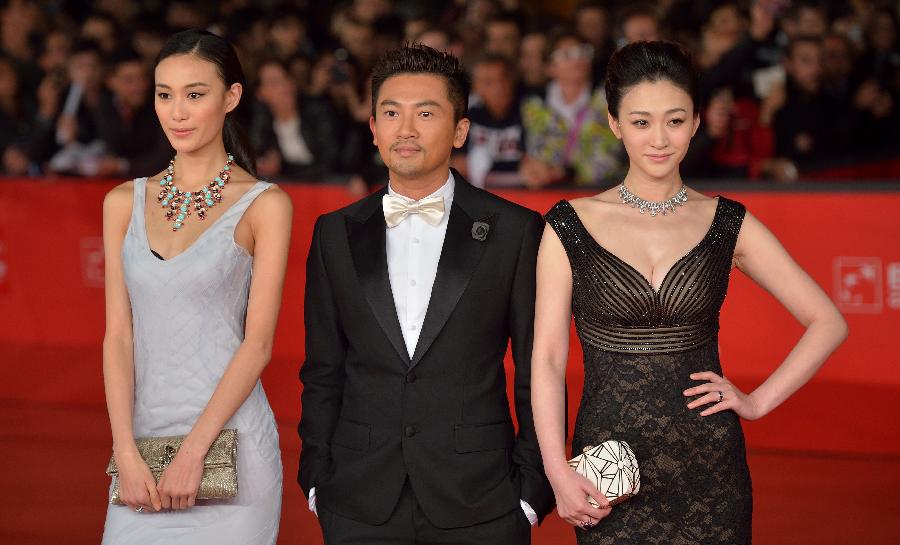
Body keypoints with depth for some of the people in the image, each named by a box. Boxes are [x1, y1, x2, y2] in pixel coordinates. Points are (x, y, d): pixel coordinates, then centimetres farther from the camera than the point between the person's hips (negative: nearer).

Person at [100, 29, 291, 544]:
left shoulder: (264, 205, -2)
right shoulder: (125, 203, 10)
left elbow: (258, 342, -7)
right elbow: (119, 334, 5)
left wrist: (193, 452, -13)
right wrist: (127, 454, -6)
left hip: (229, 439, -3)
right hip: (144, 439, 3)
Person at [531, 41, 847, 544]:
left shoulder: (728, 224, 3)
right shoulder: (571, 226, 0)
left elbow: (829, 323, 7)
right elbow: (548, 357, -3)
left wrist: (759, 402, -1)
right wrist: (558, 472, -12)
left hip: (707, 466, 1)